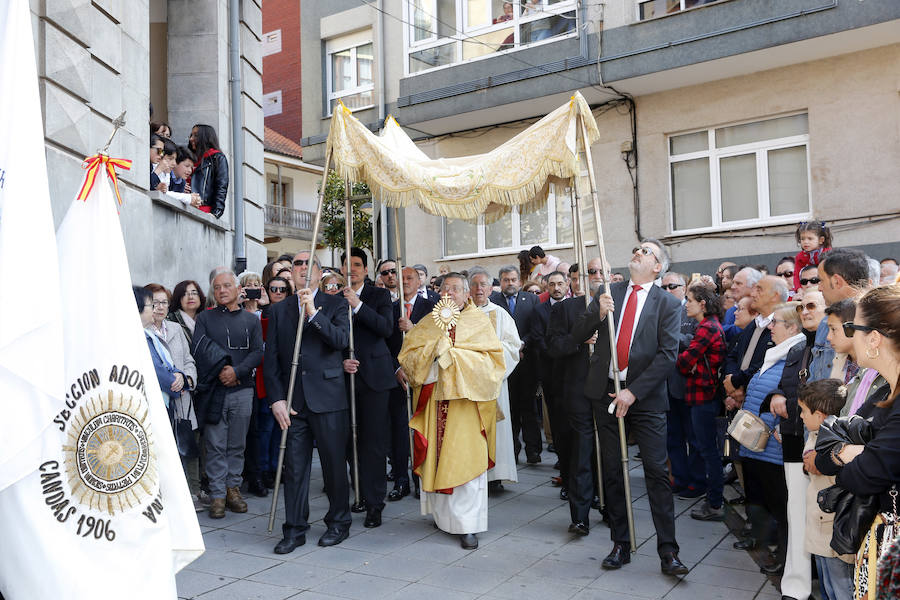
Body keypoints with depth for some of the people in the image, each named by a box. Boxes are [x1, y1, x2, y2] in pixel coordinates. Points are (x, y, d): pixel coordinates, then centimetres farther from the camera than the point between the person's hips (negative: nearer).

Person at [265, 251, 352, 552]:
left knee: (334, 463, 6)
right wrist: (276, 399, -2)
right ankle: (294, 530, 18)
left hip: (328, 400, -2)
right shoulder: (278, 310, 11)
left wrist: (314, 313, -19)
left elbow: (341, 339, -12)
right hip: (292, 402, 2)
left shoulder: (335, 304, 5)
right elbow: (271, 358, 7)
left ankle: (338, 522, 23)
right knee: (294, 467, 6)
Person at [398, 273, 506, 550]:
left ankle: (467, 524, 2)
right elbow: (408, 356, 4)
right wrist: (437, 342, -10)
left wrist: (451, 354, -12)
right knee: (437, 457, 6)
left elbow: (491, 360, -8)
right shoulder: (428, 323, 12)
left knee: (465, 460, -5)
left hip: (465, 400, -3)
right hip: (434, 400, 3)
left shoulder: (479, 321, 3)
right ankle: (443, 514, 21)